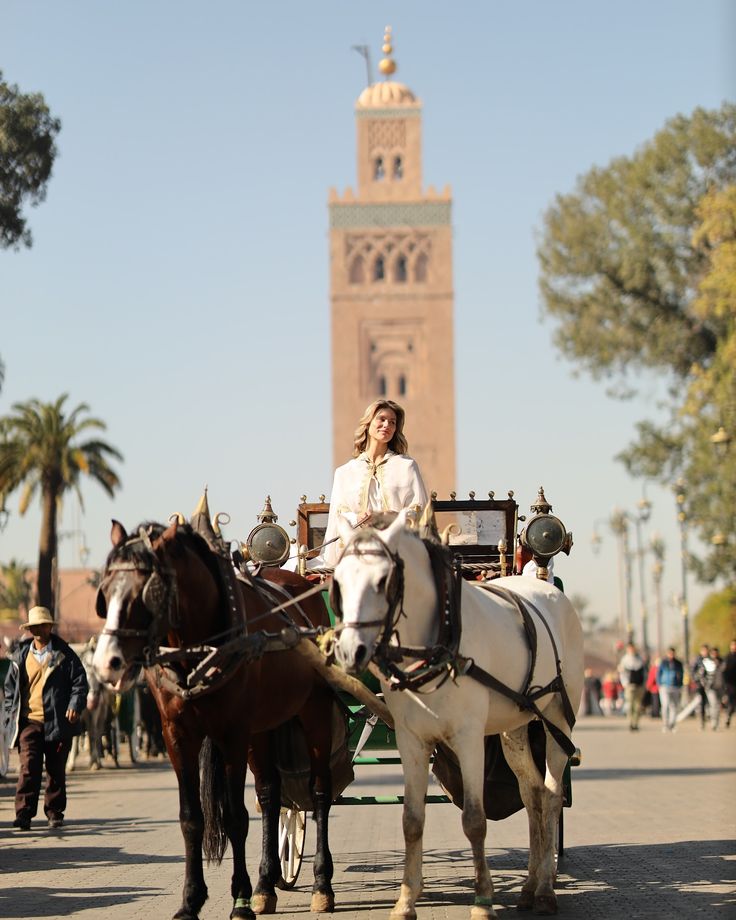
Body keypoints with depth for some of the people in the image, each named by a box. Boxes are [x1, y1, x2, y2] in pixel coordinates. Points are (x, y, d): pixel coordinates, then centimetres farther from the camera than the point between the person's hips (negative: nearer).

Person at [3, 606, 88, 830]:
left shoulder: (64, 654, 3)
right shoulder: (21, 656, 9)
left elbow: (80, 682, 2)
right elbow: (10, 687, 16)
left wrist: (75, 706, -12)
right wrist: (11, 713, 6)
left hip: (58, 722, -1)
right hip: (29, 721, 1)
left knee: (56, 770, 8)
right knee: (29, 767, -11)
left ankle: (55, 812, 19)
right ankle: (24, 814, -13)